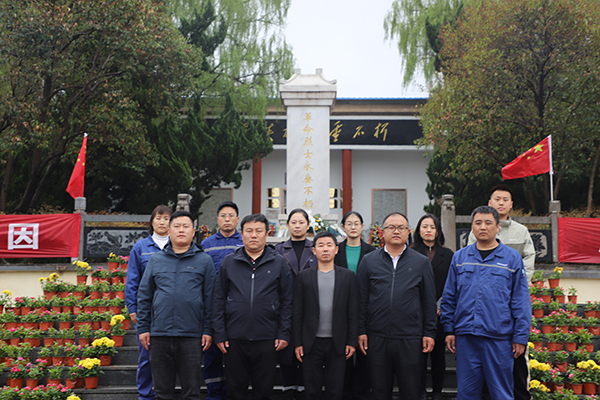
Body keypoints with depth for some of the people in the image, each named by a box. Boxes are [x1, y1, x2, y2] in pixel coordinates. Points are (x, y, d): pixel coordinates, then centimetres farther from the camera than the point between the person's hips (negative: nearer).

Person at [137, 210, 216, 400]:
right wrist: (143, 328, 5)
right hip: (159, 335, 2)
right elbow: (144, 297, 11)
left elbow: (210, 298, 3)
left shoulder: (204, 261, 4)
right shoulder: (155, 260, 10)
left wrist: (208, 331, -3)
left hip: (191, 336, -2)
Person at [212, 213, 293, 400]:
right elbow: (219, 300, 6)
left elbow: (287, 300, 3)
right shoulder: (229, 262, 6)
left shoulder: (279, 262, 4)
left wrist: (284, 334, -3)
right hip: (234, 339, 1)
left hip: (267, 340, -1)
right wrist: (219, 334, 0)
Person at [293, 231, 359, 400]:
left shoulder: (348, 276, 5)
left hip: (338, 343, 0)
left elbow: (353, 312, 3)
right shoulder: (304, 276, 4)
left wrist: (352, 342, -2)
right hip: (312, 342, 0)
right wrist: (297, 343, -2)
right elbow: (297, 313, 2)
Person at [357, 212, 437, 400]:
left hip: (410, 339, 0)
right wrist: (361, 331, 1)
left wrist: (429, 333, 2)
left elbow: (429, 301, 6)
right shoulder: (368, 261, 7)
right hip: (376, 338, 1)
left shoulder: (421, 262, 6)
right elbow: (361, 299, 6)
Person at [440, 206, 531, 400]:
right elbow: (449, 297, 12)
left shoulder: (512, 258, 2)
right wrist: (449, 330, 6)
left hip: (499, 338, -2)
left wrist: (520, 337, -3)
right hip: (465, 337, 2)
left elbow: (521, 301, 1)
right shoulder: (459, 257, 9)